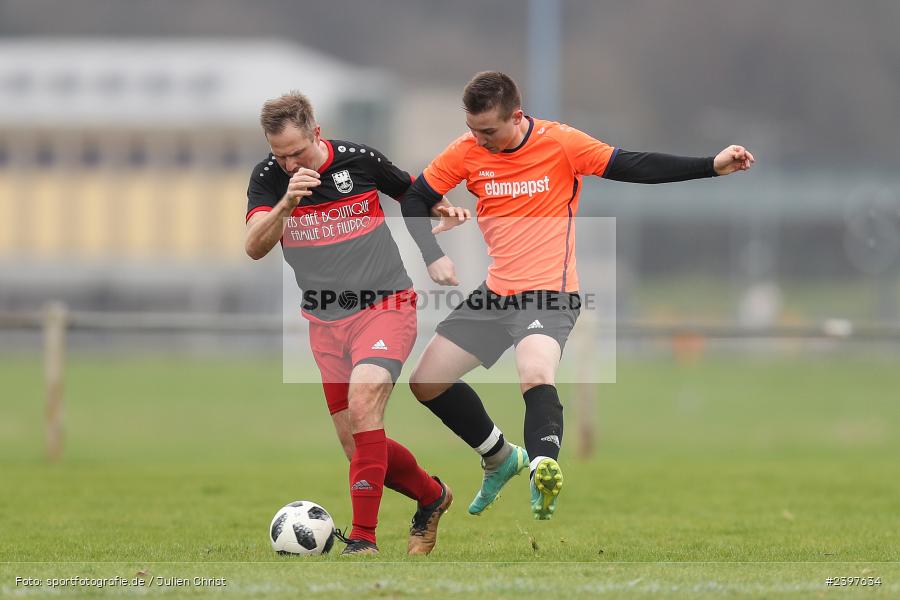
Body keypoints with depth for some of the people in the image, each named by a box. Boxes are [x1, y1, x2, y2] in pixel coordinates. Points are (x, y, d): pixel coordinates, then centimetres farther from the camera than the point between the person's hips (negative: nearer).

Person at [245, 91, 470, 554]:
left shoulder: (358, 160, -9)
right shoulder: (268, 178, -6)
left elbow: (412, 191, 11)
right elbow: (255, 246, -20)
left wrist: (443, 212, -9)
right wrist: (287, 202, -36)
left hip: (384, 306, -4)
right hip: (325, 321, 4)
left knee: (362, 406, -26)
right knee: (357, 446, 4)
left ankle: (363, 539, -25)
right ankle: (430, 496, 31)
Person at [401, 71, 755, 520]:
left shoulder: (561, 143, -11)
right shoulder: (467, 152, -2)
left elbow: (634, 167, -9)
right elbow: (415, 198, 9)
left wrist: (712, 166, -16)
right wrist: (433, 257, -5)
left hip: (550, 294, -6)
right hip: (495, 293, 6)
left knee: (536, 376, -35)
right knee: (426, 382, 8)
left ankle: (543, 469, -47)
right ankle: (500, 458, 26)